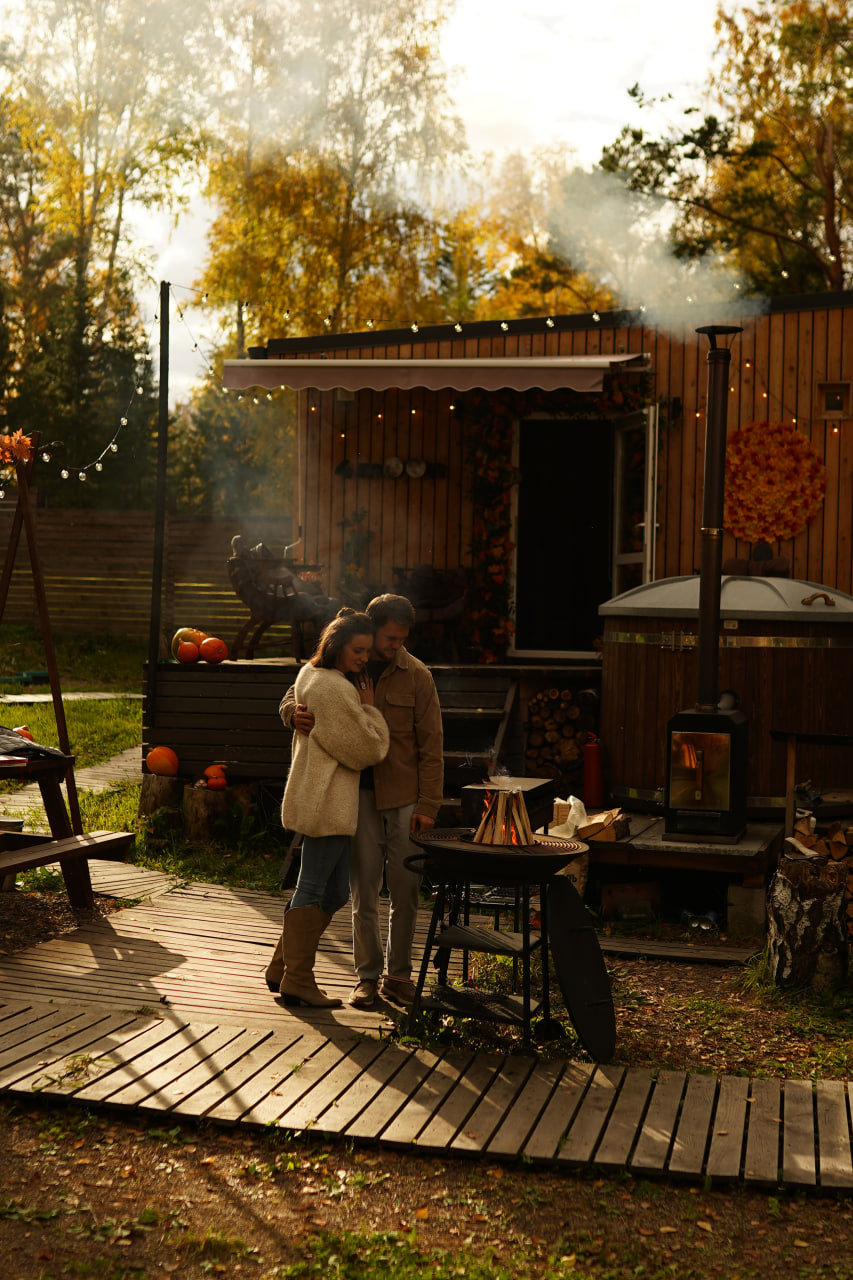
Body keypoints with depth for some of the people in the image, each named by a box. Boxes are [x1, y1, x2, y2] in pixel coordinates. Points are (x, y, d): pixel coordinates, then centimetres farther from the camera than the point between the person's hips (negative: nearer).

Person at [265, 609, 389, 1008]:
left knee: (333, 893, 16)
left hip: (320, 800, 11)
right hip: (326, 803, -11)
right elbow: (368, 750, -16)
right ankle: (297, 981, 8)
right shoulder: (334, 689, -20)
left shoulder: (311, 674, 12)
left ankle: (281, 968, 23)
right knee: (313, 890, -2)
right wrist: (369, 707, -5)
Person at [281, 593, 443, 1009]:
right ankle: (367, 975, 14)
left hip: (404, 797, 0)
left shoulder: (415, 675, -1)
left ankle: (398, 975, 17)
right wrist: (295, 713, -17)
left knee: (406, 889, 3)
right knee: (364, 890, 1)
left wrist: (428, 804, -6)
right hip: (360, 793, 0)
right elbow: (293, 694, 10)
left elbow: (430, 745, 0)